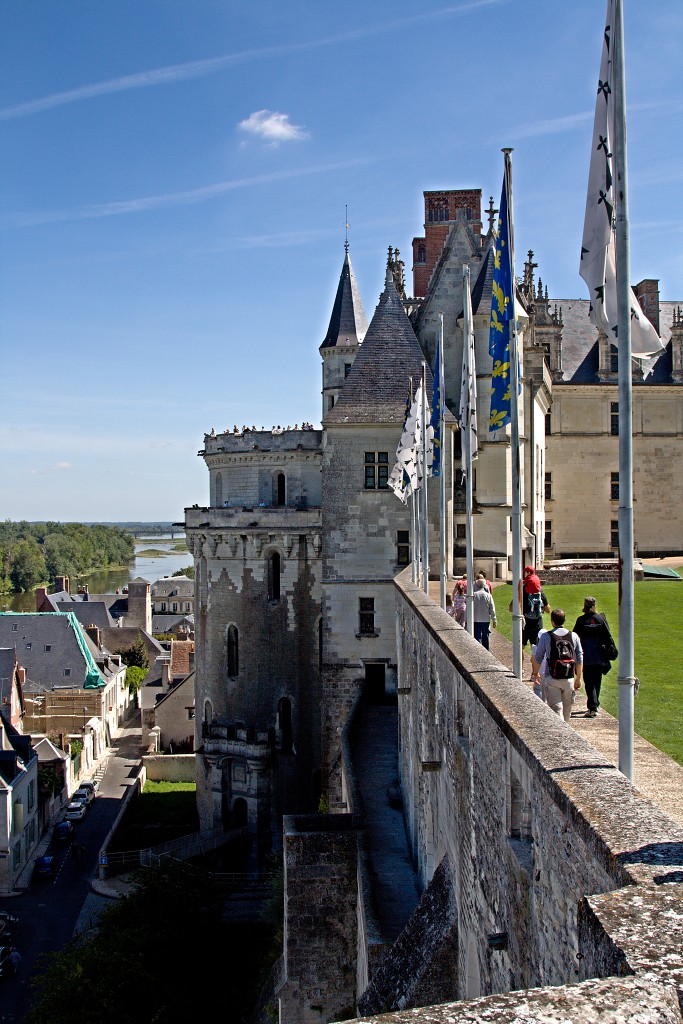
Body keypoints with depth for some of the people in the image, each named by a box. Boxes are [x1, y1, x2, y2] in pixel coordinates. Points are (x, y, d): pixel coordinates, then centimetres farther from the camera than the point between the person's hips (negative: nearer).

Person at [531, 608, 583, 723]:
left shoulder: (545, 636, -5)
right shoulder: (574, 636, 2)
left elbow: (538, 658, 1)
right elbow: (579, 659, 5)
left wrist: (535, 673, 17)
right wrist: (578, 678, 14)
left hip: (551, 678, -2)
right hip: (569, 679, 2)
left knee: (556, 709, -3)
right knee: (567, 710, 16)